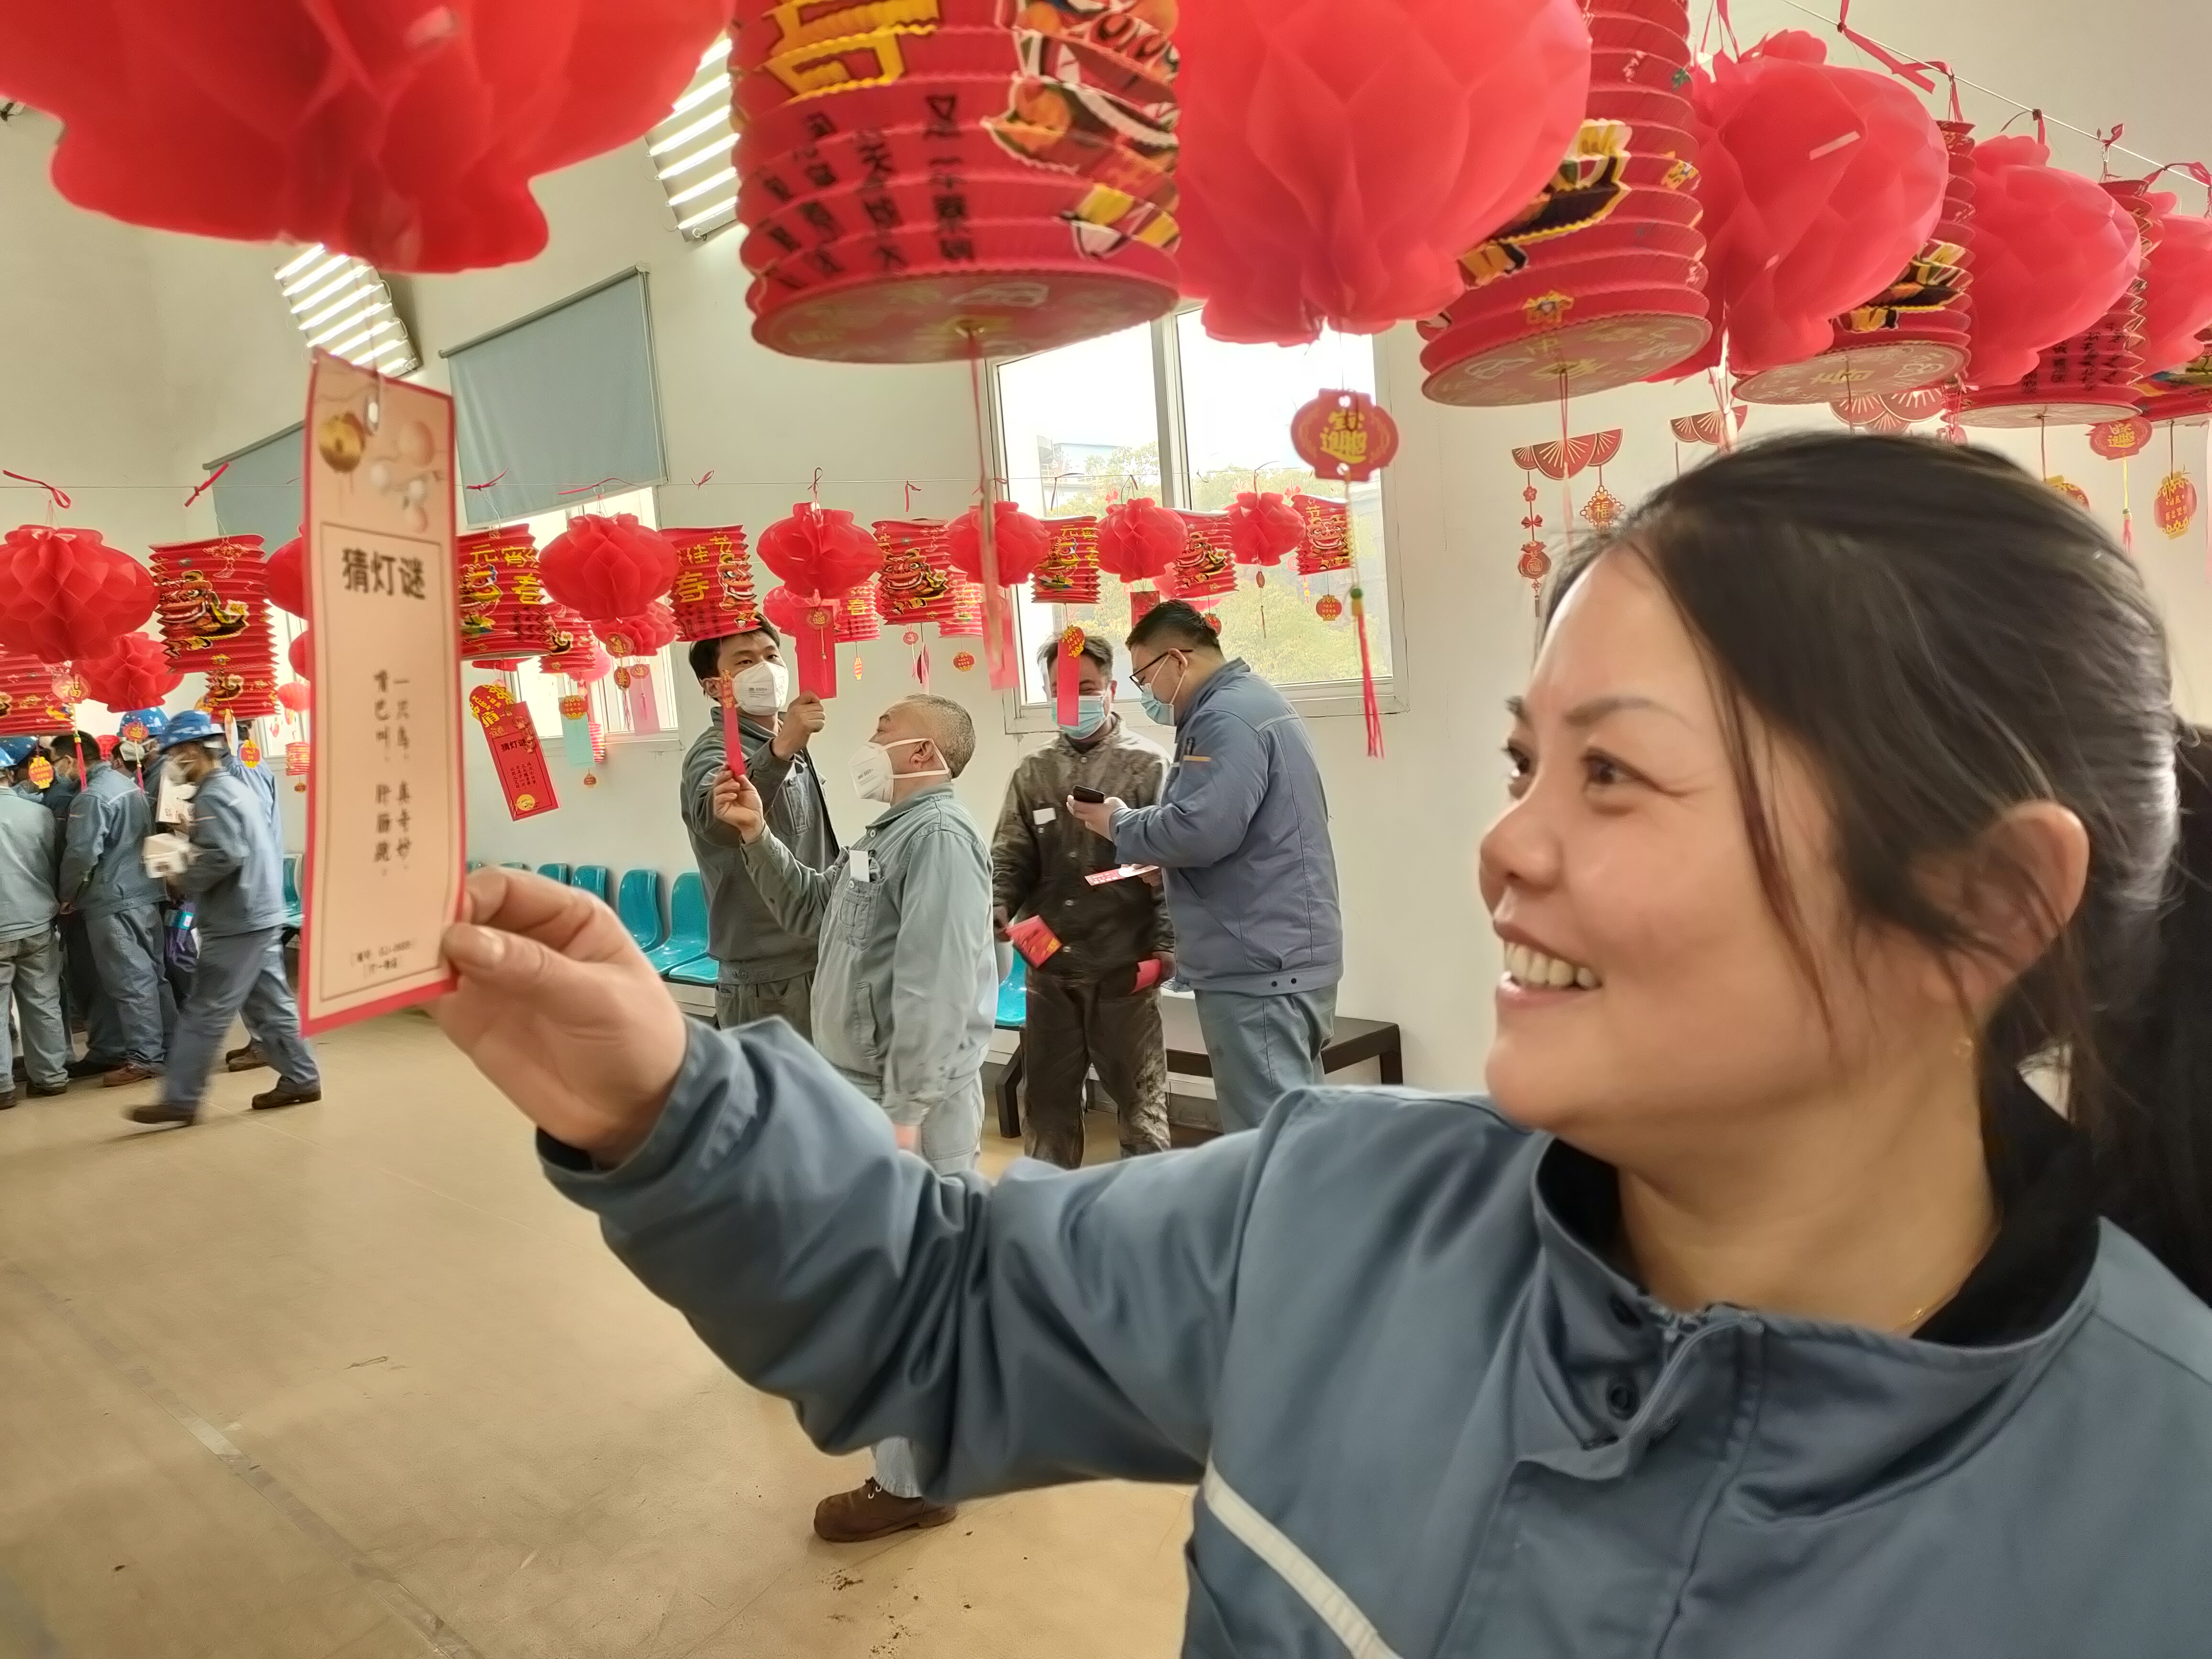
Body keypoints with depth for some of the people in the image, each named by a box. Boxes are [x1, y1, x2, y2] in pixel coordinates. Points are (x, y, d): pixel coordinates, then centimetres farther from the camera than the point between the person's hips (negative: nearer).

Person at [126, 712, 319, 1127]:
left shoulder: (212, 796, -14)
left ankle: (180, 1100, 1)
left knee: (205, 1012, -4)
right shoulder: (235, 785, 16)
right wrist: (188, 842, 11)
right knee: (270, 1003, 13)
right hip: (260, 914, 10)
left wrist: (184, 882, -10)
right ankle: (301, 1078, 16)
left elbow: (224, 856, -25)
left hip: (236, 922, -10)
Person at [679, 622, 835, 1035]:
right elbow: (715, 822, -40)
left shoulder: (791, 749, 12)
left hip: (818, 966, 9)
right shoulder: (716, 752, -16)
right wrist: (778, 752, -53)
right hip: (768, 981, -9)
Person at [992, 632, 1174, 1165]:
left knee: (1140, 1102, 7)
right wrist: (995, 910, -11)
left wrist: (1164, 947, -14)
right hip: (1048, 967, 4)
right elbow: (1011, 859, 8)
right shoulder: (1033, 772, 9)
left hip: (1123, 967, -4)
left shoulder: (1148, 767, -2)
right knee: (1049, 1101, 15)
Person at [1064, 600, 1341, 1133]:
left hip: (1258, 963, -11)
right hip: (1281, 955, 11)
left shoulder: (1226, 718, -16)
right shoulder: (1249, 702, 19)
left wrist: (1118, 823, -9)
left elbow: (1199, 830, -26)